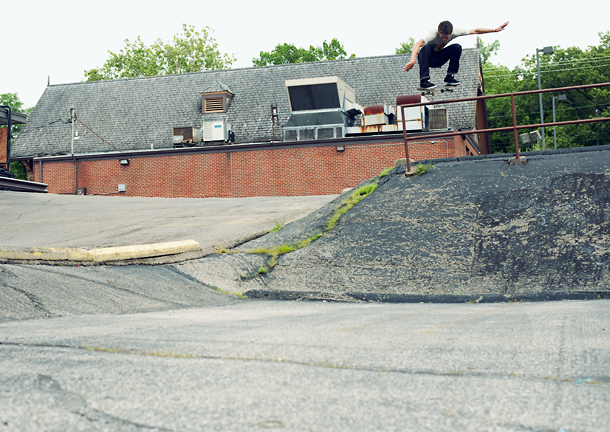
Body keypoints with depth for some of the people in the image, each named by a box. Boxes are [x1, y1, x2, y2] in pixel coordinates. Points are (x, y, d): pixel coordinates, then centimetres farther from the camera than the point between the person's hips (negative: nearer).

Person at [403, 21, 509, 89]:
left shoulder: (454, 32, -17)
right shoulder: (433, 34, -33)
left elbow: (475, 31, -9)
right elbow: (417, 45, -49)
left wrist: (495, 30, -10)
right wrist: (412, 61, -66)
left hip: (437, 60, 5)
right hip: (426, 59, -4)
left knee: (457, 47, -18)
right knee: (426, 47, -38)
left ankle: (449, 77, -11)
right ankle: (424, 81, -37)